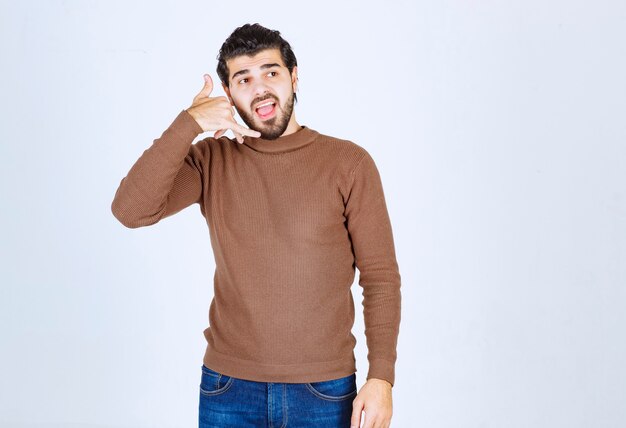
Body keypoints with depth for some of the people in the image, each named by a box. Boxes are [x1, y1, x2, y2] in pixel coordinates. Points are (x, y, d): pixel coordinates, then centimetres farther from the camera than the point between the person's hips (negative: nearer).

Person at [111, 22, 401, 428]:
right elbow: (131, 211, -13)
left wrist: (382, 377, -11)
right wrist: (187, 124, -16)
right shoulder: (211, 160, 0)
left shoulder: (349, 162, -5)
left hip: (324, 391, -1)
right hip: (228, 389, 1)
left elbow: (381, 276, -5)